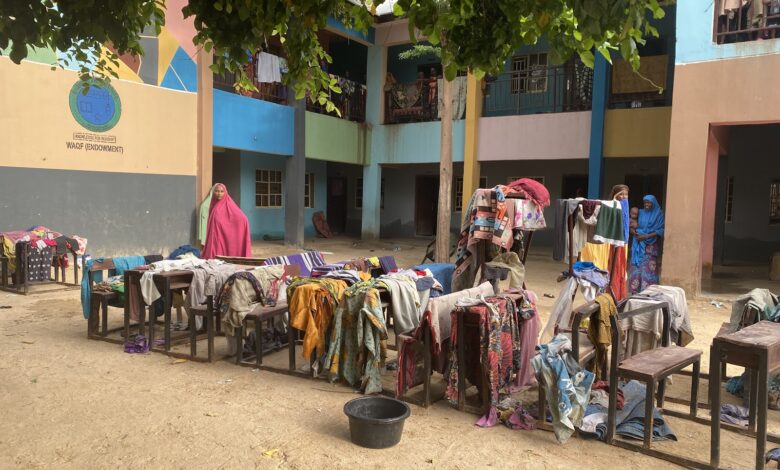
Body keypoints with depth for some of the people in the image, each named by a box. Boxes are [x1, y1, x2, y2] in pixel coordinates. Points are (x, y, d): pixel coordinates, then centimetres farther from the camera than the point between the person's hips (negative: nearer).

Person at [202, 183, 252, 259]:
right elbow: (212, 224, 17)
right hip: (215, 239, 6)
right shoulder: (213, 205, 12)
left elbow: (243, 219, -17)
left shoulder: (229, 204, -8)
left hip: (227, 238, -6)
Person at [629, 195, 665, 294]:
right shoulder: (640, 213, 12)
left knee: (648, 268, -8)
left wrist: (647, 236, -15)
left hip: (651, 246, -3)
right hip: (639, 244, 4)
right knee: (636, 267, 0)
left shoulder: (658, 214, 0)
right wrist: (635, 233, -8)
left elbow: (660, 231, -6)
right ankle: (635, 291, 4)